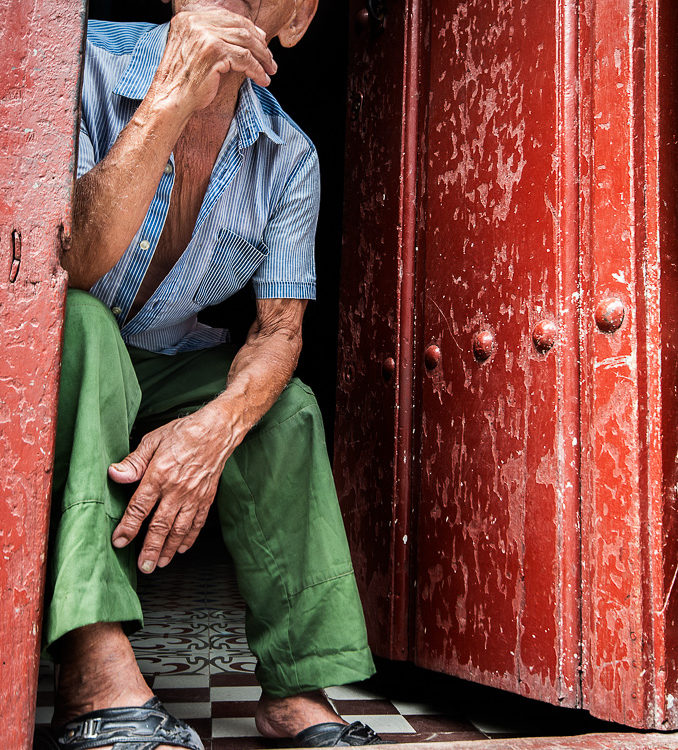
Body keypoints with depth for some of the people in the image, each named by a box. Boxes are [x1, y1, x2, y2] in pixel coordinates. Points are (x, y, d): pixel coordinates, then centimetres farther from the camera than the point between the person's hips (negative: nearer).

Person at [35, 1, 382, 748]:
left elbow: (279, 327, -11)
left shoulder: (289, 156, -7)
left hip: (162, 369, 4)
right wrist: (169, 102, -40)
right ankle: (97, 671, -43)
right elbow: (63, 272, -32)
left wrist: (214, 426, -32)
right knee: (77, 322, -34)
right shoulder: (87, 65, -19)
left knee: (288, 408, -19)